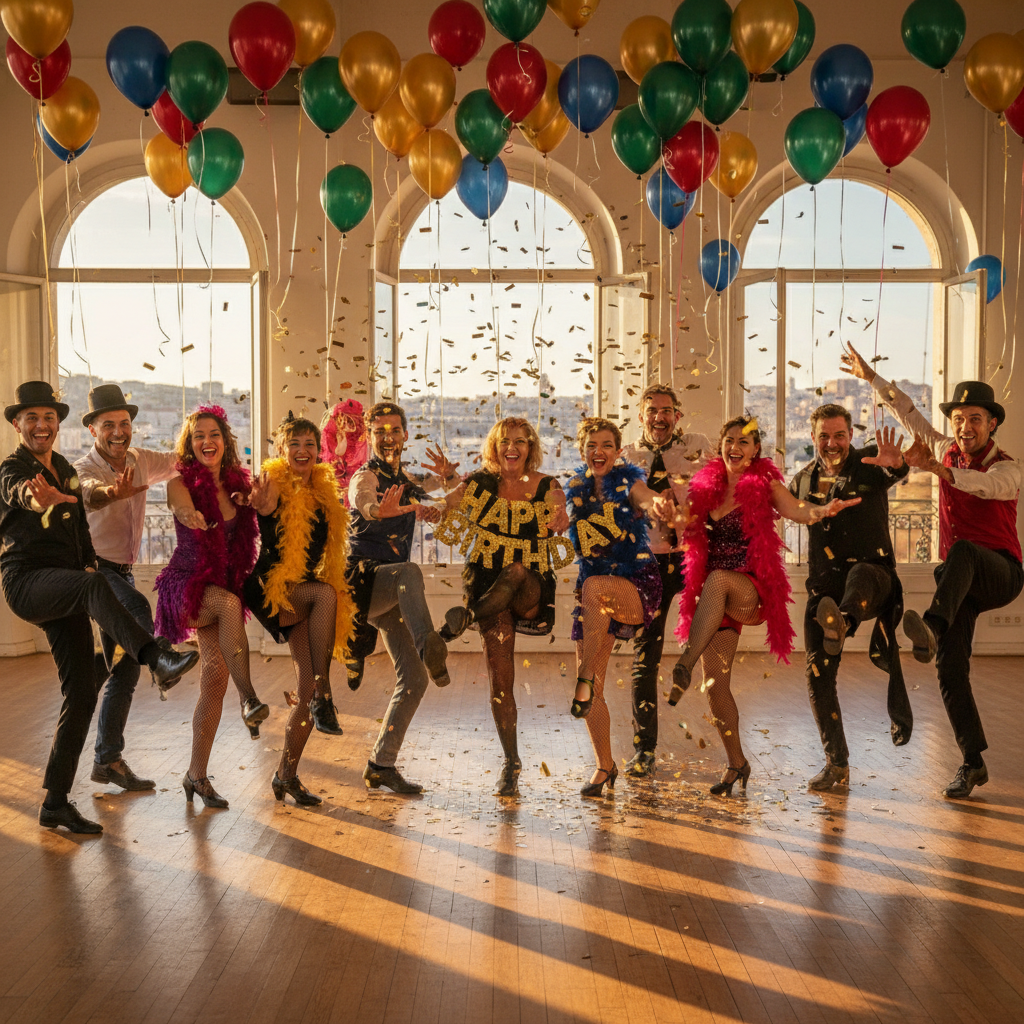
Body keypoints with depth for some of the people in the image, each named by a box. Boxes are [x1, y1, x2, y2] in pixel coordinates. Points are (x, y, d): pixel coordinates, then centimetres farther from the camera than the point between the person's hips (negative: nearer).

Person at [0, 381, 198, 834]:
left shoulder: (66, 471, 18)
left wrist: (89, 563, 10)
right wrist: (40, 498, -53)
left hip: (64, 591, 7)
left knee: (81, 694, 2)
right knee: (93, 586, -39)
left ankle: (55, 803, 11)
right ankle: (157, 658, -55)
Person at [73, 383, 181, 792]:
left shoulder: (141, 461, 4)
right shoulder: (84, 469, -15)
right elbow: (87, 492, -39)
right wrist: (112, 492, -63)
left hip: (123, 572, 7)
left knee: (127, 671, 8)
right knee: (139, 610, -37)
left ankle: (108, 759, 18)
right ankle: (92, 673, -13)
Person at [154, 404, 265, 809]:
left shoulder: (237, 482, 7)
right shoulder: (181, 482, -6)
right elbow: (185, 509, -28)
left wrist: (251, 499, -10)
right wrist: (191, 516, -51)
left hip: (223, 586, 5)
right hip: (186, 584, -4)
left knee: (216, 676, -2)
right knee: (229, 603, -37)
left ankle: (197, 774, 9)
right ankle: (249, 700, -34)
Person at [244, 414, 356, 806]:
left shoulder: (325, 491, 11)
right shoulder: (273, 487, -7)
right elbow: (271, 547, -18)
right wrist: (265, 511, -32)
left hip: (304, 596, 6)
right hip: (272, 590, -6)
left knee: (307, 688, 0)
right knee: (325, 594, -36)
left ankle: (286, 774, 13)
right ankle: (324, 695, -33)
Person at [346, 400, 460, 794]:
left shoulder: (406, 480, 17)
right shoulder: (364, 479, -6)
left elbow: (461, 487, 26)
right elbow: (366, 506, -31)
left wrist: (447, 475, -1)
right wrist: (407, 509, -55)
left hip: (390, 594, 7)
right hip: (363, 581, -7)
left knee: (414, 678, 2)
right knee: (409, 571, -38)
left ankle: (381, 765, 10)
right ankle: (429, 646, -57)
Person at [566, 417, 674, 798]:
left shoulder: (628, 479, -6)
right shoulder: (575, 487, 7)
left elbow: (644, 496, -28)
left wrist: (657, 502, -52)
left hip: (637, 584, -4)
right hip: (593, 595, 5)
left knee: (594, 586, -38)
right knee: (592, 691, 1)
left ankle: (586, 678, -28)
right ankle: (604, 767, 19)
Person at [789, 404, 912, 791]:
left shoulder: (870, 464, -1)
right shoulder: (802, 481, 12)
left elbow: (897, 470, -26)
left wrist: (894, 464, -50)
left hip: (874, 572, -3)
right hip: (823, 585, 3)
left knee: (860, 574, -40)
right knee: (818, 674, -1)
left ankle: (842, 622, -69)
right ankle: (837, 764, 11)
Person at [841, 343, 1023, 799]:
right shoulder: (945, 450, 8)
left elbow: (983, 485, -34)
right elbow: (908, 412, 19)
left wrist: (935, 468, -50)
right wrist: (870, 376, 18)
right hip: (957, 582, 5)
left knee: (962, 552, -39)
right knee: (950, 668, -7)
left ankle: (933, 627, -61)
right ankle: (972, 762, 3)